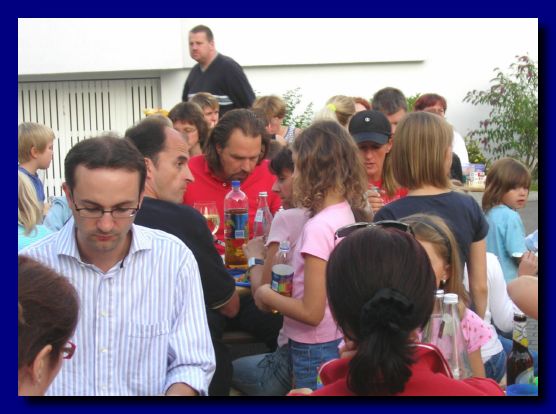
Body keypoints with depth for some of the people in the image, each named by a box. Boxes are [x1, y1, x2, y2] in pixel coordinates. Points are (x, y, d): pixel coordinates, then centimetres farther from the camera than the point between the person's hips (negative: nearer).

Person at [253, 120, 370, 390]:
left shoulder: (318, 227, -23)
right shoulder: (347, 214, 2)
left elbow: (312, 312, -22)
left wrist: (266, 296, -9)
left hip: (315, 351, -8)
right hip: (340, 343, 8)